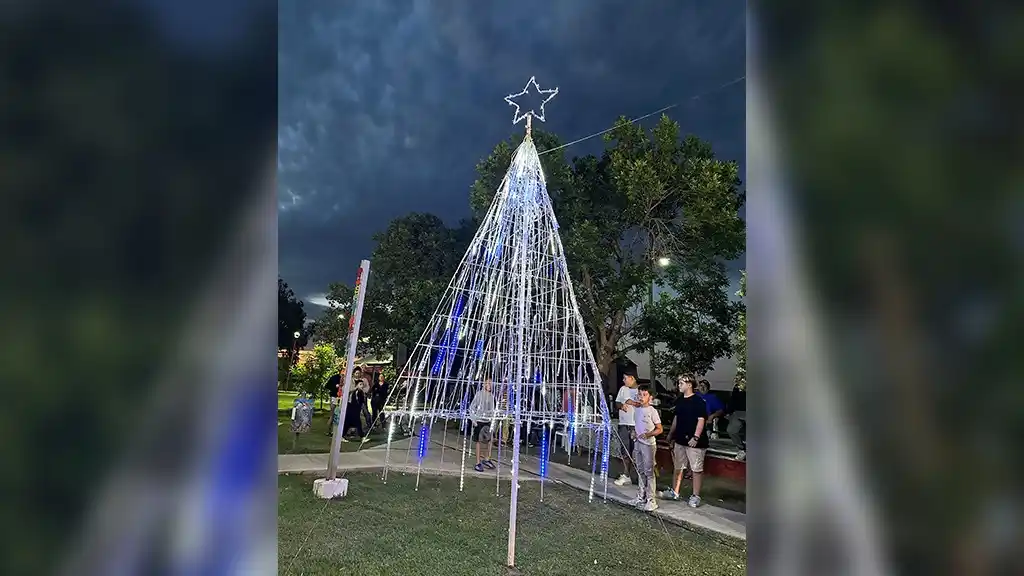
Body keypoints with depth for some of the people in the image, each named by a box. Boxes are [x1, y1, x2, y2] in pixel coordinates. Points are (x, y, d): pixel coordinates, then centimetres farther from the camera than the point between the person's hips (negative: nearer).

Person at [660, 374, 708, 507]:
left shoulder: (698, 401, -11)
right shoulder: (679, 400, 11)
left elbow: (701, 420, -16)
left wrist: (696, 437, -22)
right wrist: (671, 435, 21)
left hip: (694, 442, -8)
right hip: (680, 440, 8)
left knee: (696, 469, 1)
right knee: (678, 467, 15)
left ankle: (695, 496, 9)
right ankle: (674, 492, 25)